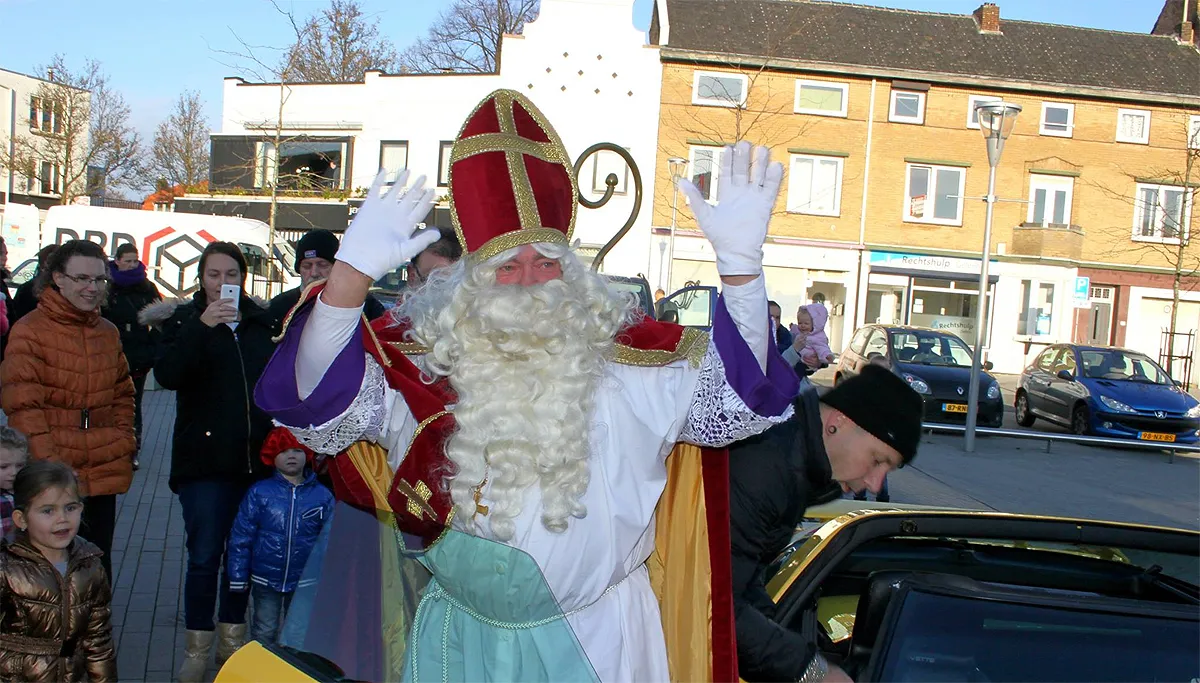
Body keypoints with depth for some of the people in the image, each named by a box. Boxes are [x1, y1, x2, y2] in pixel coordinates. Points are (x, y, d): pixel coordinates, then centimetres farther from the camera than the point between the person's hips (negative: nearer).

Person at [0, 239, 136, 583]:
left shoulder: (109, 333, 12)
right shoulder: (30, 331, -7)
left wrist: (125, 441, 7)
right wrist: (48, 464, -17)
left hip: (105, 473, 5)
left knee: (98, 563, 14)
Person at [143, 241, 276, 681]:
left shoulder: (260, 322, 9)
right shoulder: (184, 319, 1)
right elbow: (166, 374, -16)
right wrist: (202, 325, -27)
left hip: (256, 459, 3)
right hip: (204, 460, -2)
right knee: (203, 556, -2)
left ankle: (232, 638, 24)